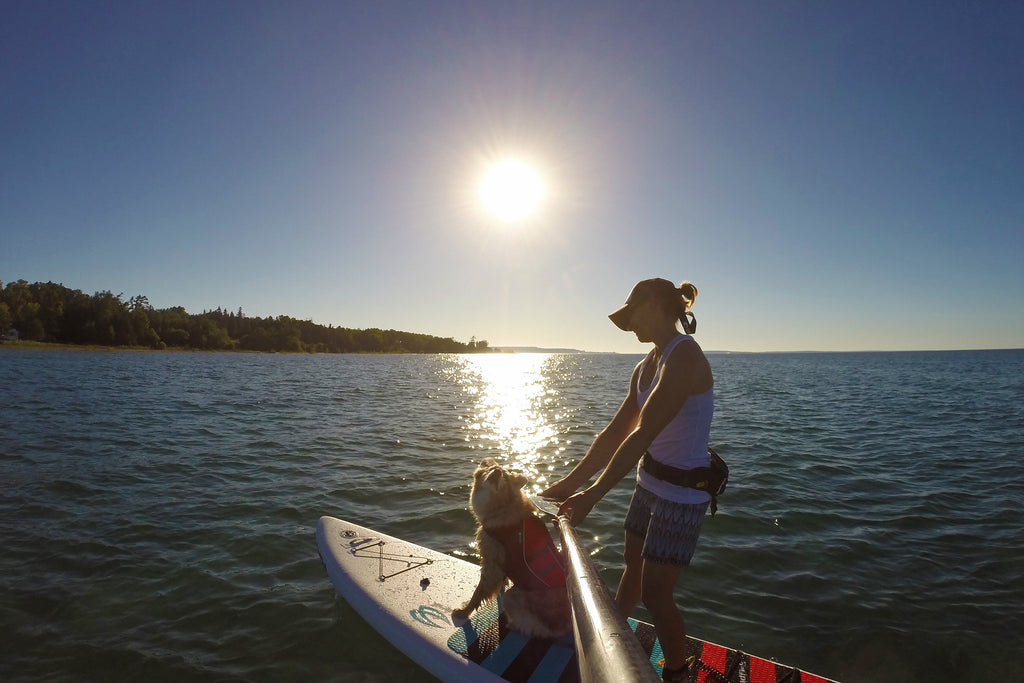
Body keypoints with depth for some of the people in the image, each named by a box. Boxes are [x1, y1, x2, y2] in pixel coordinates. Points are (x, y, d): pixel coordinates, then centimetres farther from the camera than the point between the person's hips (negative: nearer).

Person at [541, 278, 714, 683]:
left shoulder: (684, 355, -23)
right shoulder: (646, 367, 5)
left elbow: (641, 437, -27)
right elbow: (614, 434, 6)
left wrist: (592, 495, -23)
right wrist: (571, 482, 4)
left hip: (681, 494, -8)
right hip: (650, 483, 8)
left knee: (654, 594, 4)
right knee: (633, 565, 24)